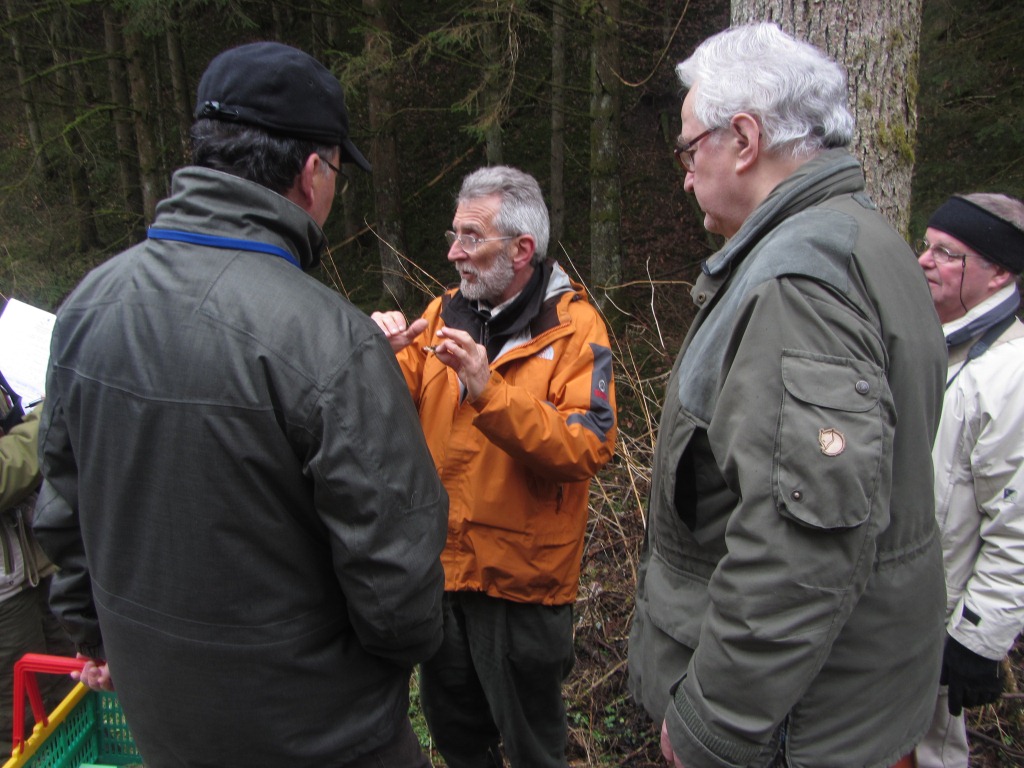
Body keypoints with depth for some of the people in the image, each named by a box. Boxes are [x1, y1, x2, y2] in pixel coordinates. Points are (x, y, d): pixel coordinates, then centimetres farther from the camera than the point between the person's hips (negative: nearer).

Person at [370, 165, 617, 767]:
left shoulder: (575, 326, -12)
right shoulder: (445, 313, 4)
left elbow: (588, 449, -24)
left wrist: (488, 391, -34)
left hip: (521, 581, -5)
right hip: (440, 565, 5)